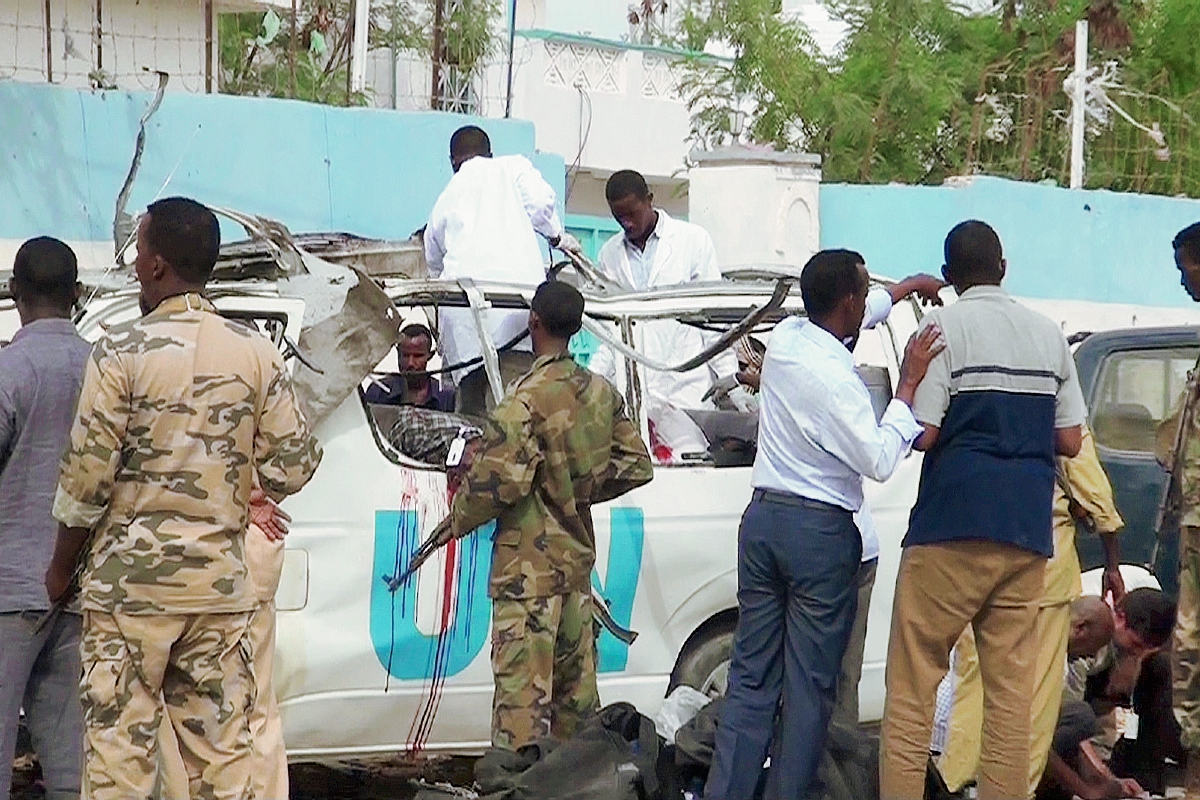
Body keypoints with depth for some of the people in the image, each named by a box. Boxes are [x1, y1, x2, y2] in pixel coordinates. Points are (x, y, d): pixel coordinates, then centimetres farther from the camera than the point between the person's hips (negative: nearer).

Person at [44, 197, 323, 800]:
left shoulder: (123, 352, -9)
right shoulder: (256, 354, 3)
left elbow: (87, 475, -8)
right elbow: (290, 466, 4)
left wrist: (62, 566, 5)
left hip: (130, 579, -4)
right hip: (221, 581, 4)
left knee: (120, 750, 1)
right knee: (221, 749, 7)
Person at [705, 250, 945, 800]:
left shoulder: (785, 338, 6)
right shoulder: (835, 377, -18)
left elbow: (846, 321, 28)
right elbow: (879, 461, -16)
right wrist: (908, 387, -14)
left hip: (763, 518, 7)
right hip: (819, 531, -7)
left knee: (751, 676, 7)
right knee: (810, 685, 0)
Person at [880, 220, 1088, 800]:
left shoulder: (945, 326, -5)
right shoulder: (1048, 334, 10)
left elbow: (921, 433, -12)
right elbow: (1069, 441, 10)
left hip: (955, 524, -5)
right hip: (1028, 531, 5)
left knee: (914, 676, 1)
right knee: (1011, 682, 6)